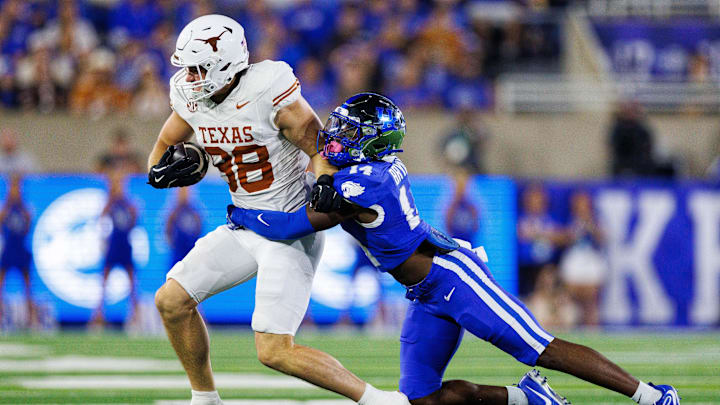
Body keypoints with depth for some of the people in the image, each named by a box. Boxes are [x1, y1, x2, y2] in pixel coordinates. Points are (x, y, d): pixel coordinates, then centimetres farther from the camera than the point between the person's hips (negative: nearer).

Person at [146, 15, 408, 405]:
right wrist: (161, 171, -8)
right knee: (171, 300, 4)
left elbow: (320, 147, -16)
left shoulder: (266, 90, -22)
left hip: (290, 231, -8)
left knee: (274, 351, -15)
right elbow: (163, 146, 15)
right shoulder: (191, 98, -1)